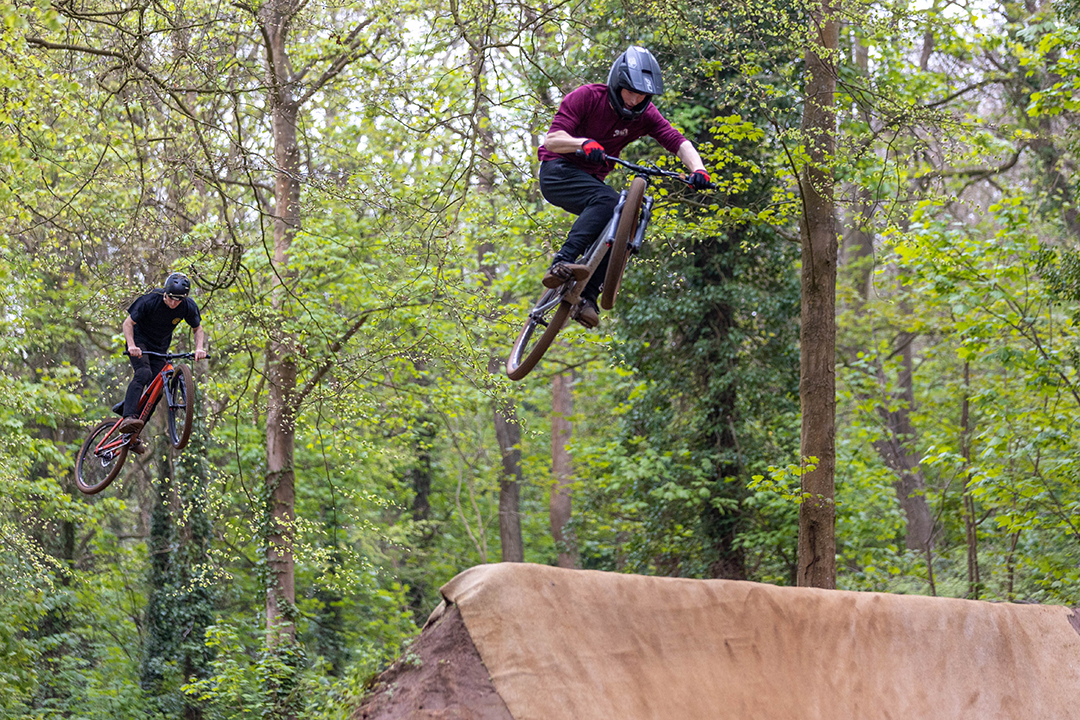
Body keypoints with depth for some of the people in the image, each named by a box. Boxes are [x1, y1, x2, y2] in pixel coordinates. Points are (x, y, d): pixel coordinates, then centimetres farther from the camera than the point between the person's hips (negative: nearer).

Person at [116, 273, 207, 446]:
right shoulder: (150, 301, -27)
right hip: (140, 340, -4)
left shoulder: (188, 307, -17)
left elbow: (198, 329, -1)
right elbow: (128, 323, -18)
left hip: (160, 347, 4)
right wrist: (131, 346, -34)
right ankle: (128, 418, -43)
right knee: (143, 373, -32)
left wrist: (199, 348, -20)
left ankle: (132, 437, 2)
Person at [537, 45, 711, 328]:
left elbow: (678, 142, -15)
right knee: (607, 201, -32)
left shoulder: (644, 114, -5)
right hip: (558, 172, -6)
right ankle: (560, 263, -45)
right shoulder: (586, 97, -16)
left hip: (591, 179, 6)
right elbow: (552, 139, -24)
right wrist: (584, 143, -44)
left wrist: (697, 169, -35)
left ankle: (588, 297, -17)